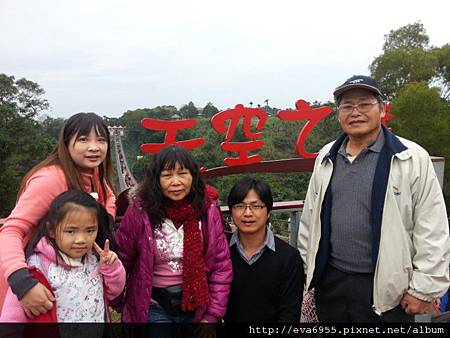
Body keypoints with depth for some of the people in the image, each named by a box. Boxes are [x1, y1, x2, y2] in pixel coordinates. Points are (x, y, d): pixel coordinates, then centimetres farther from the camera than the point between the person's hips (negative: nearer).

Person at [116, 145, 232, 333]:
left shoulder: (207, 209, -10)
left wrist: (212, 315, -6)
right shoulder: (140, 210, -15)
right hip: (155, 306, -2)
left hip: (196, 304, 2)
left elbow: (222, 265, -5)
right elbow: (122, 260, -3)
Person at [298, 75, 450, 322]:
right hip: (329, 282, 4)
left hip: (385, 289, -4)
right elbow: (310, 218, 11)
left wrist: (424, 289, -9)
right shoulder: (326, 157, 6)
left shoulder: (412, 158, -9)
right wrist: (306, 270, 12)